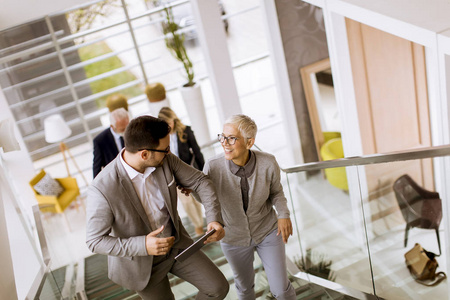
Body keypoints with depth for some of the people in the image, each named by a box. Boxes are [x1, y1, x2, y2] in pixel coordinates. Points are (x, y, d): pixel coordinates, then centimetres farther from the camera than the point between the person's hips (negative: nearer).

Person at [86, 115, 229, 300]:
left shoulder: (166, 160, -19)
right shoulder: (102, 189, -32)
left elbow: (200, 182, -9)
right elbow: (95, 241, -23)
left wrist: (215, 220, -24)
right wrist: (142, 246, -35)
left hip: (176, 244, 4)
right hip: (140, 260, -4)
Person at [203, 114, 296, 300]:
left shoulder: (268, 163, -26)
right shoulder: (213, 166, -28)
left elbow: (275, 191, -4)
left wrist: (283, 214, -19)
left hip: (267, 230, 0)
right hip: (233, 236, 1)